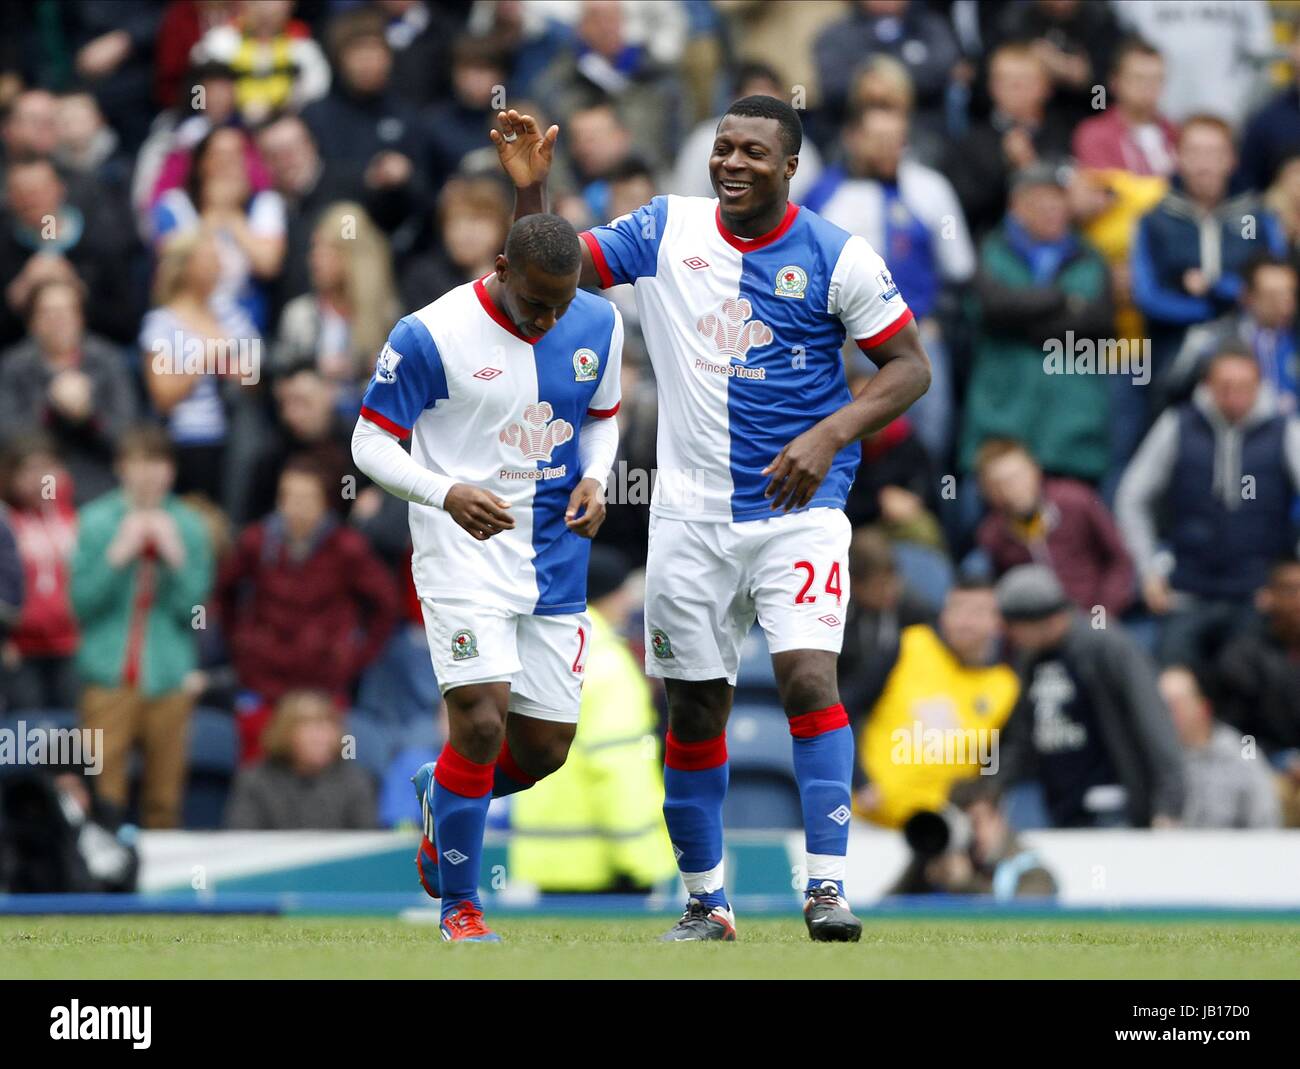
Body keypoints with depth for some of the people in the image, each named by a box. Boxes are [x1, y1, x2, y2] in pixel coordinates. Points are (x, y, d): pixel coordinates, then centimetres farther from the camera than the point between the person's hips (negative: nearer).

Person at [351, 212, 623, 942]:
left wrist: (594, 479, -5)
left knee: (545, 749, 5)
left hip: (555, 554, 5)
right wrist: (448, 493, -25)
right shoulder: (431, 335, -14)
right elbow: (372, 442, -8)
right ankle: (459, 905, -1)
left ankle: (438, 798, 39)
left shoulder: (599, 325, 0)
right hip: (464, 551, -5)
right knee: (481, 719, -19)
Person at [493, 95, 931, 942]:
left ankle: (828, 885, -16)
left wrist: (829, 435, -17)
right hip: (691, 513, 3)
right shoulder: (668, 229, 3)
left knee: (807, 675, -20)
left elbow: (911, 366, -3)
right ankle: (706, 901, 20)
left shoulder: (837, 258, -6)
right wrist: (531, 190, -10)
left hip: (798, 509, -3)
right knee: (695, 707, 7)